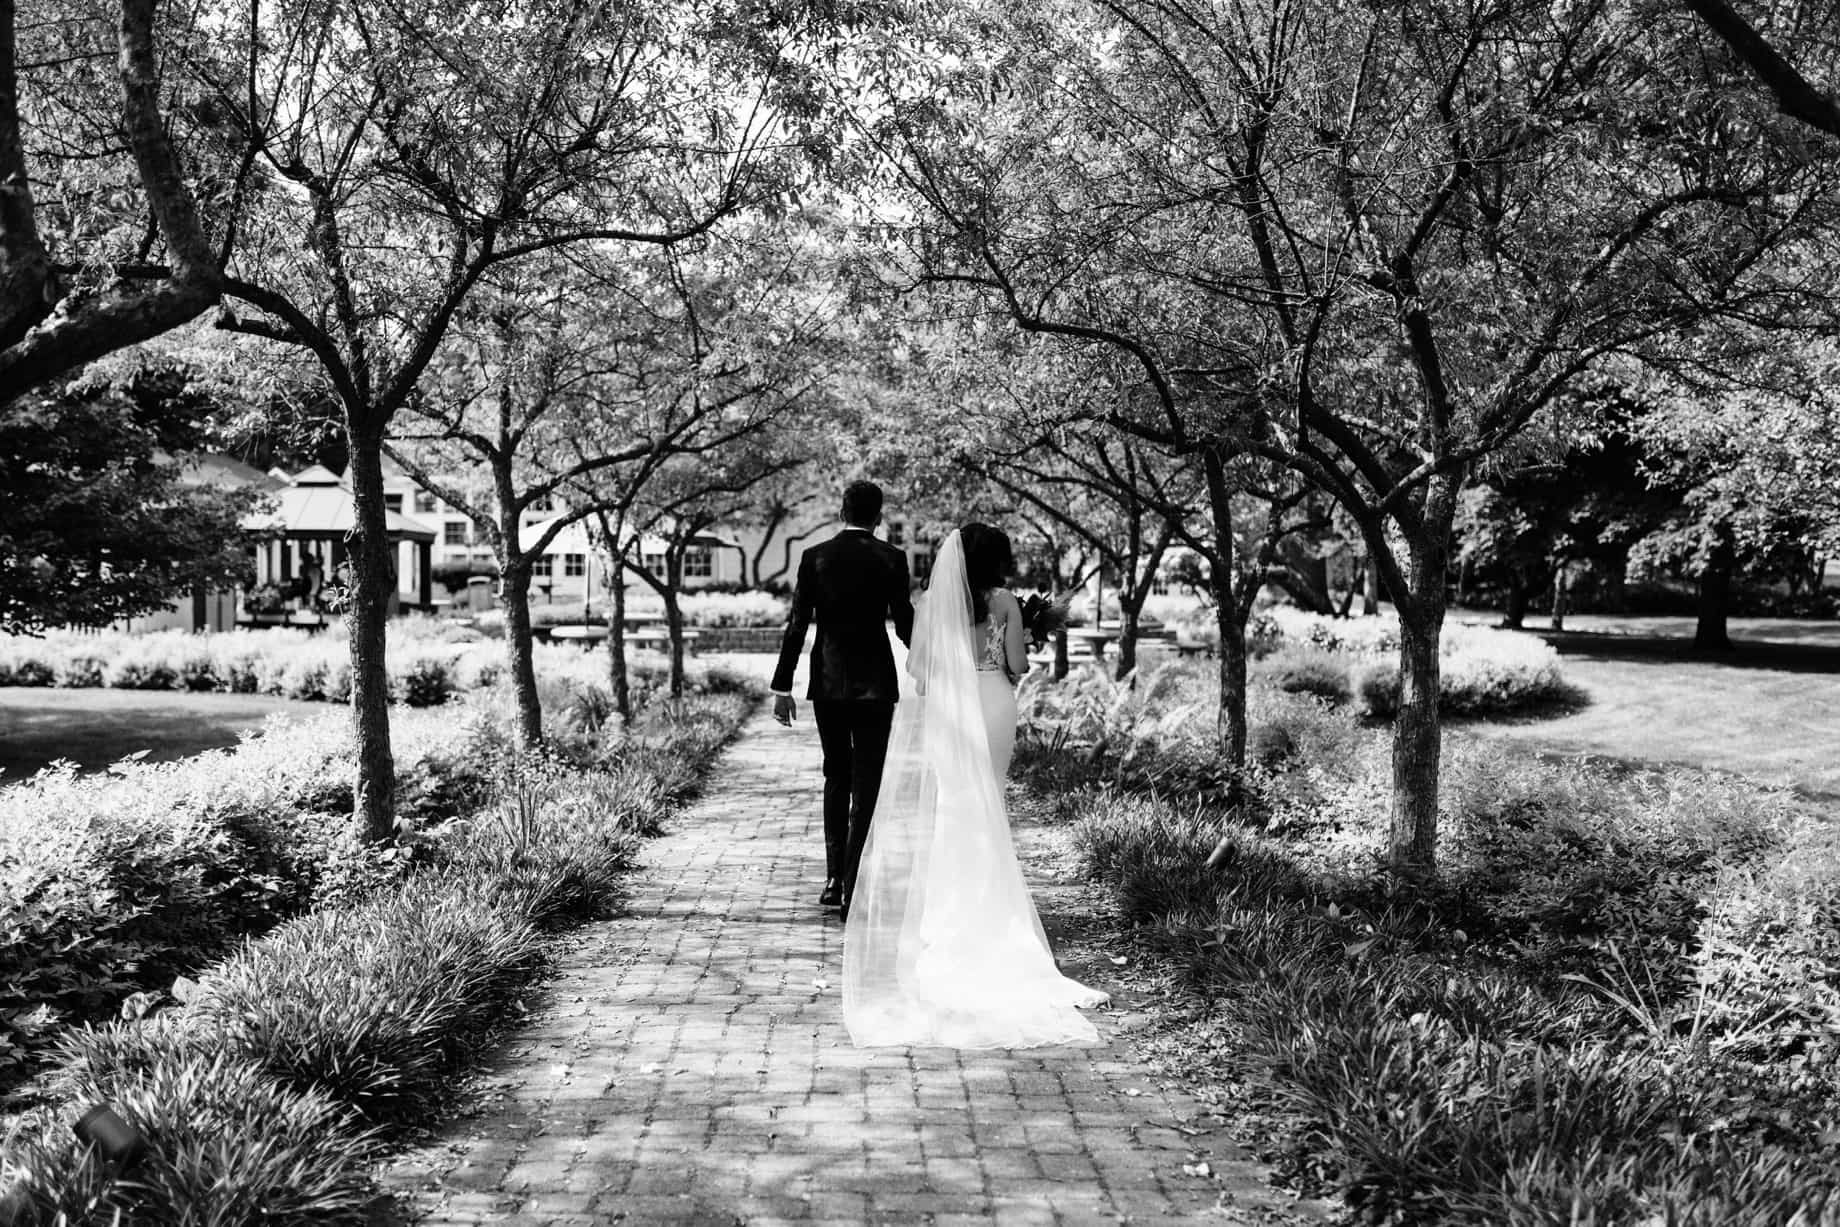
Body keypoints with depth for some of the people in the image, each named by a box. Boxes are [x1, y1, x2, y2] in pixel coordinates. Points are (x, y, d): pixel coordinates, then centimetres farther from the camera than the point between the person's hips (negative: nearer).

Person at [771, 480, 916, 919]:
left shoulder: (814, 557, -1)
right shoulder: (891, 559, -4)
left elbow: (797, 625, -2)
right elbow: (904, 624, -2)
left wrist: (782, 686, 1)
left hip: (827, 684, 2)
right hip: (875, 684, -2)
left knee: (836, 777, 19)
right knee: (866, 785, 2)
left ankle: (834, 877, 15)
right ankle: (852, 890, -2)